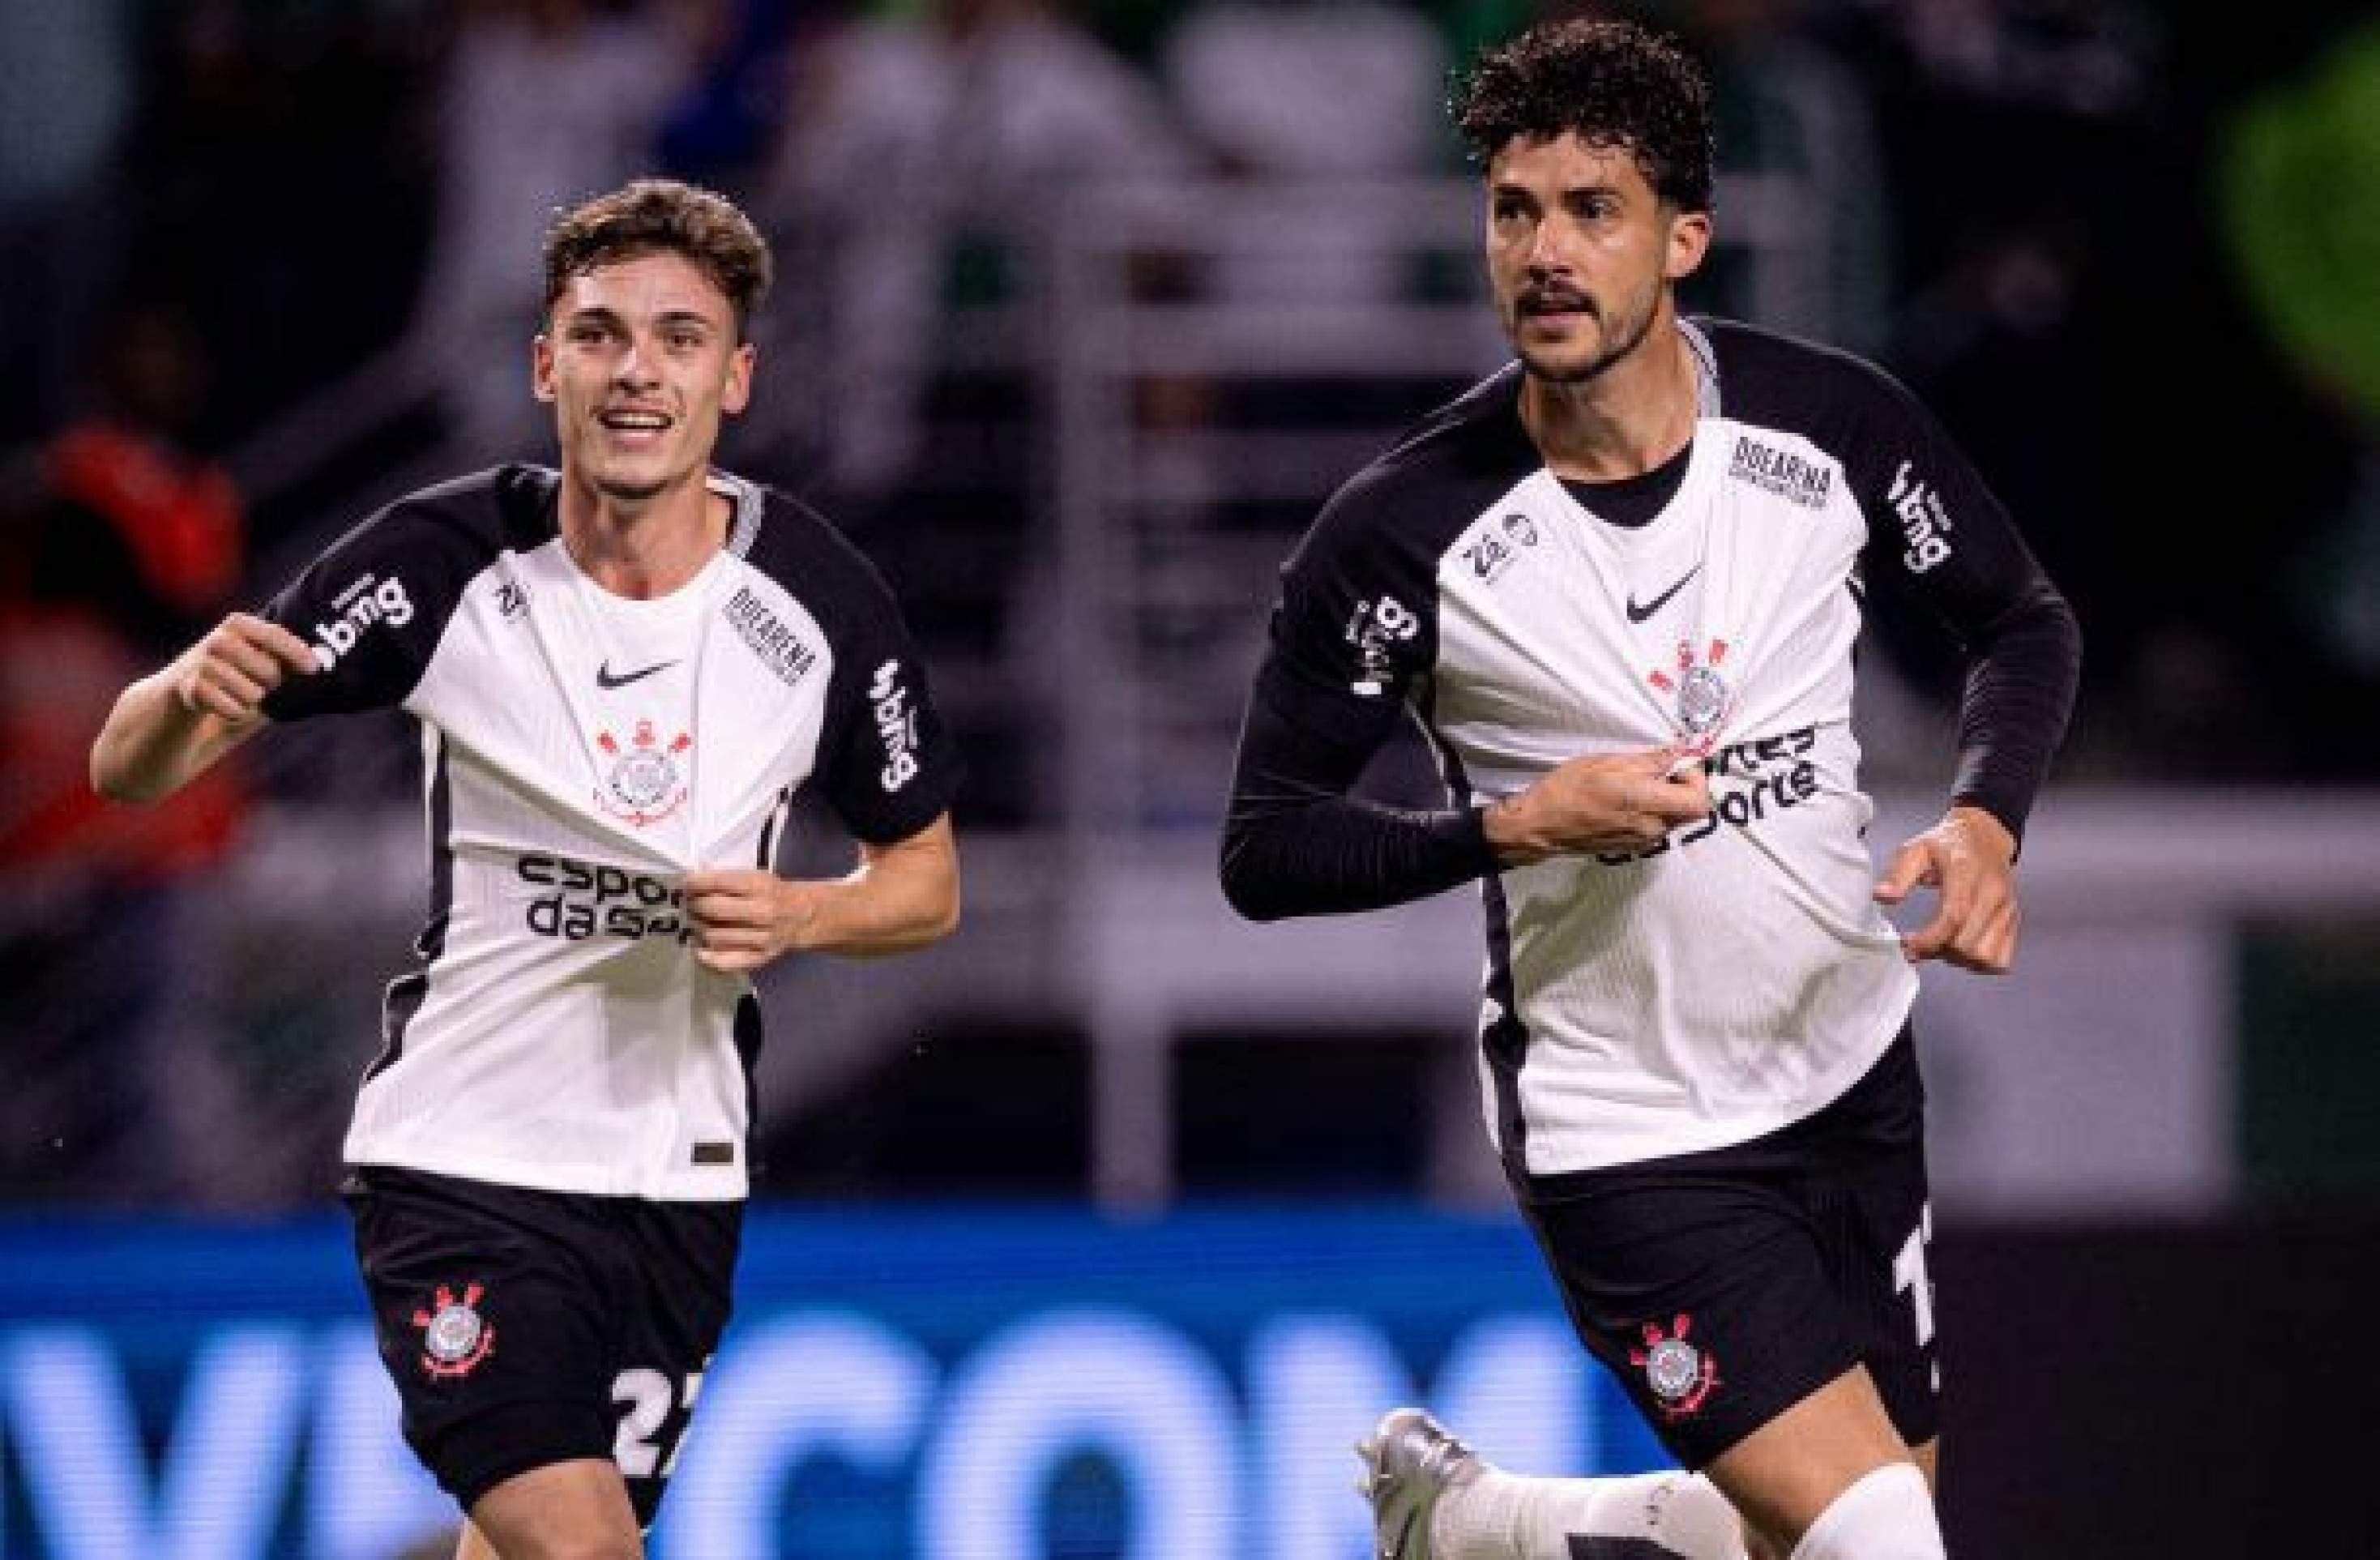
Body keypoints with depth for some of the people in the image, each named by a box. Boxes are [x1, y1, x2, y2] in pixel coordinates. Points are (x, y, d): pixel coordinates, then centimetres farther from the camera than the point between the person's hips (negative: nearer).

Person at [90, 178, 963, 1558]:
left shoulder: (820, 601, -5)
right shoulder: (446, 564, -12)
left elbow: (926, 881, 8)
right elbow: (131, 770, -10)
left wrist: (794, 915, -14)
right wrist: (193, 693, -34)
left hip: (679, 1172, 3)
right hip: (465, 1164, -3)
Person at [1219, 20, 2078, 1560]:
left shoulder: (1835, 422, -9)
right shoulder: (1401, 534, -17)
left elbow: (2026, 623, 8)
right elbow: (1265, 849, -10)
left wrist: (1986, 820, -11)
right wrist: (1515, 825, -24)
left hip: (1851, 1077, 5)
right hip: (1618, 1132, -5)